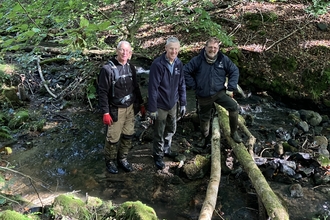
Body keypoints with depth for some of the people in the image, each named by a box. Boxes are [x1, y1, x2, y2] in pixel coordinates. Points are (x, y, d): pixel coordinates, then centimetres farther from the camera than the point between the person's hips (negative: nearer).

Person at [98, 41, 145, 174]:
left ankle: (122, 159, 32)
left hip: (130, 108, 6)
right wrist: (105, 112, -17)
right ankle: (110, 161, 25)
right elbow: (102, 92, -15)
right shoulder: (108, 69, -15)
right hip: (116, 110, -6)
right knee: (113, 138, 3)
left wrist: (140, 104, 16)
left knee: (128, 136, 14)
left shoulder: (131, 68, 4)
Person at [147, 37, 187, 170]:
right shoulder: (158, 64, -21)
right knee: (159, 134, 8)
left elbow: (181, 84, 7)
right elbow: (152, 88, -20)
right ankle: (158, 156, 28)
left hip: (173, 104, 6)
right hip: (160, 105, -6)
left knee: (171, 130, 22)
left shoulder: (178, 64, -2)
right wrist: (152, 109, -19)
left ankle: (166, 149, 45)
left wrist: (183, 104, 8)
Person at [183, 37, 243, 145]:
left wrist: (231, 88, -4)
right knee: (204, 118, 14)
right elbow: (185, 72, -4)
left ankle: (234, 132, 1)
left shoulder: (224, 59, -6)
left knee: (234, 107, -19)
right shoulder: (198, 60, -10)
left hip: (219, 92, 0)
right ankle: (204, 138, 42)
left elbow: (234, 71, 4)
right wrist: (194, 86, -7)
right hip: (204, 96, 0)